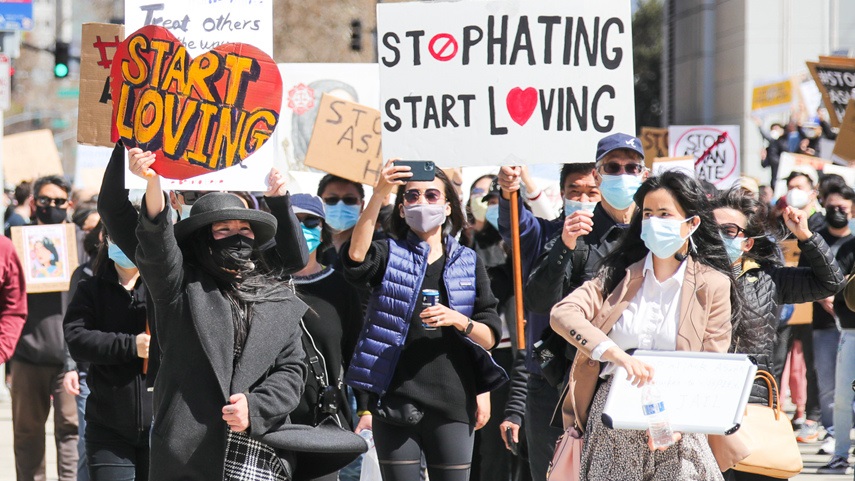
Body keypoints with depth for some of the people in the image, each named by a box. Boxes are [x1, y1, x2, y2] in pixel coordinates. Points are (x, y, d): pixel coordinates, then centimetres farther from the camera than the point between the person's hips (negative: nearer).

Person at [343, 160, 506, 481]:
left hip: (452, 404, 1)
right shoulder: (390, 255, 7)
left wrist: (458, 320, -14)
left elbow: (490, 337, 8)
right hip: (395, 403, -1)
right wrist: (378, 196, -30)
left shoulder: (468, 263, 12)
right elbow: (356, 255, -19)